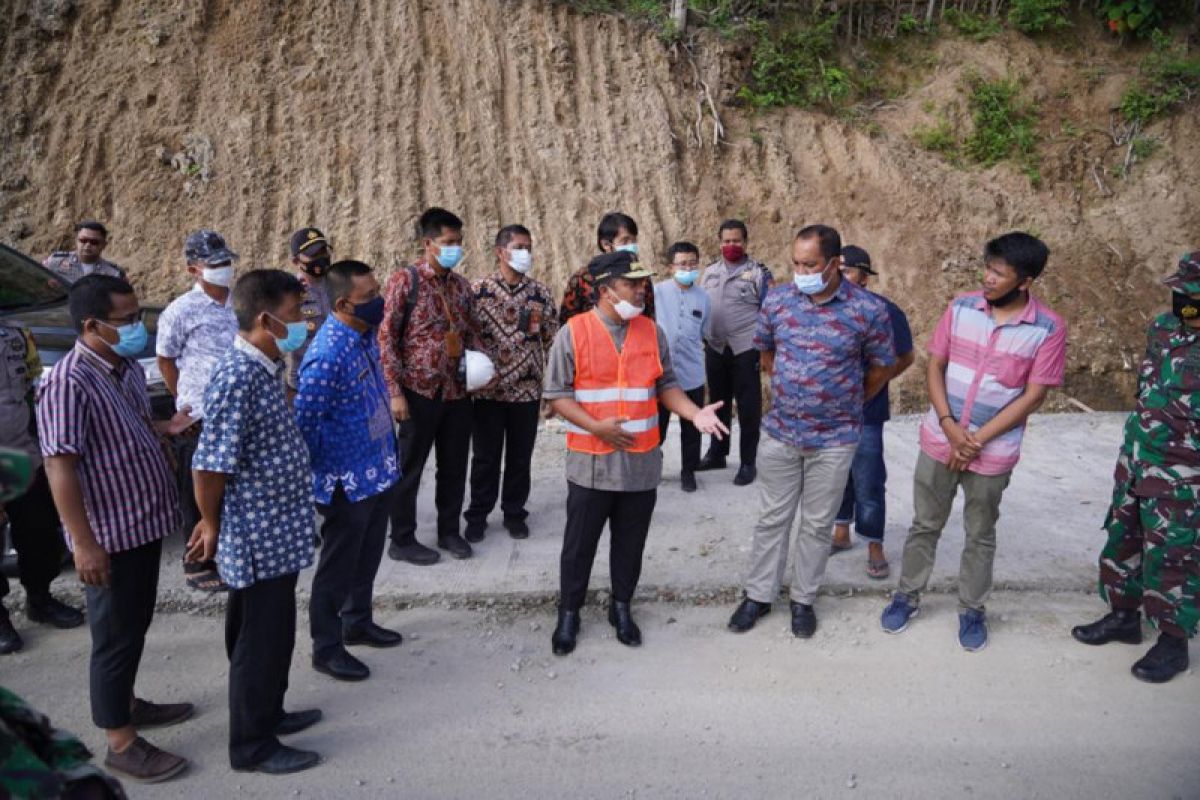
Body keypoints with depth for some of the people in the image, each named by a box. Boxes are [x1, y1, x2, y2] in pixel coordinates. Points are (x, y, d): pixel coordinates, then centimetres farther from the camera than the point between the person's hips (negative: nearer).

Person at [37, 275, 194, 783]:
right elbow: (60, 466, -23)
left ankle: (126, 702, 42)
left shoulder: (128, 369, 5)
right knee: (117, 636, 4)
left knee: (136, 626, 22)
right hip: (111, 534, -8)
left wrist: (166, 428, 3)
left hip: (144, 523, 9)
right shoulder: (69, 383, -23)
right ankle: (121, 743, 19)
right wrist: (84, 543, -23)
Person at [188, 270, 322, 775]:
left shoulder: (264, 366, 6)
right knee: (262, 638, 6)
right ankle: (252, 746, 22)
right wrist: (211, 524, -9)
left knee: (270, 631, 23)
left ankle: (267, 713, 41)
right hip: (259, 535, -9)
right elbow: (210, 464, -24)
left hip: (274, 530, 9)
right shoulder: (238, 377, -25)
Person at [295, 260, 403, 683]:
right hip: (348, 483, -8)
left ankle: (358, 622, 42)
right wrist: (325, 477, -11)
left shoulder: (366, 333, 0)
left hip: (379, 471, 8)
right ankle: (326, 647, 27)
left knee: (368, 556, 23)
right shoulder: (327, 356, -28)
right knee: (338, 566, 9)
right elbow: (303, 425, -22)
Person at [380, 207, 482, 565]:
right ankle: (402, 540, 19)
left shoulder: (461, 285, 9)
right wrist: (395, 392, -15)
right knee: (409, 468, 6)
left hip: (458, 391, 6)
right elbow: (385, 338, -10)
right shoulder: (405, 280, -9)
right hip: (420, 390, -5)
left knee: (454, 466, 13)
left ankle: (449, 531, 29)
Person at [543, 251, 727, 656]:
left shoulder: (652, 332, 4)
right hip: (591, 463, -3)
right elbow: (557, 394, -7)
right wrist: (596, 426, -19)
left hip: (641, 462, 3)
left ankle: (621, 607, 33)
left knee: (630, 542, 14)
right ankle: (569, 613, 27)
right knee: (579, 544, 9)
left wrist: (695, 413, -9)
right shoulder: (573, 332, -8)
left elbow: (665, 385, 9)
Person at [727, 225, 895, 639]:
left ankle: (803, 599, 30)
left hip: (835, 439, -2)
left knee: (817, 524, 12)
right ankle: (759, 594, 27)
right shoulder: (776, 301, -5)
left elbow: (881, 367, 2)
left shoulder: (869, 309, -13)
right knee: (771, 519, 12)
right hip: (780, 432, 2)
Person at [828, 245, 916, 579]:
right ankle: (841, 533, 32)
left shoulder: (884, 311, -12)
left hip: (865, 413, -4)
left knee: (868, 482, 1)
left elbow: (906, 357, 1)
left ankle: (875, 546, 15)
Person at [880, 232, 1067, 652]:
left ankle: (972, 610, 32)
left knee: (980, 535, 14)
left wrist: (978, 439, -13)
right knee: (925, 525, 14)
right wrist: (949, 425, -12)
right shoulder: (961, 307, -5)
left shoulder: (1049, 328, -12)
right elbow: (934, 366, -1)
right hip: (939, 439, 2)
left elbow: (1033, 396, -11)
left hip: (993, 451, -2)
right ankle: (907, 596, 31)